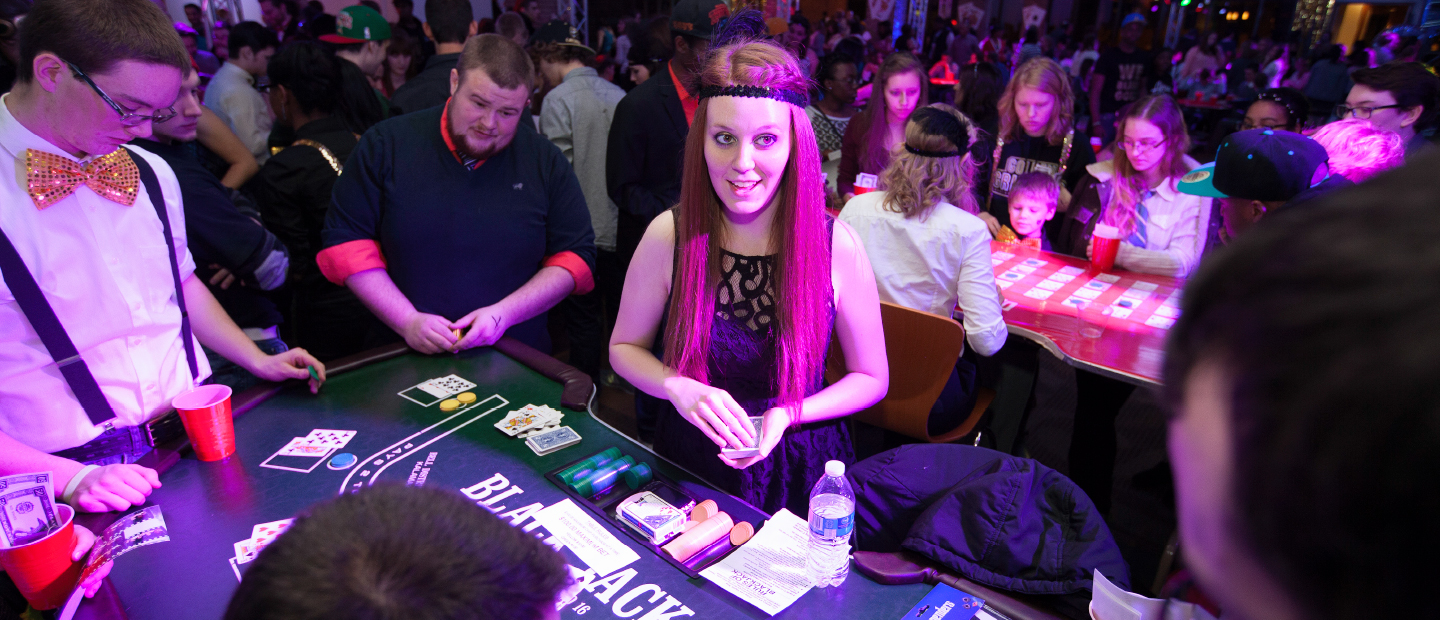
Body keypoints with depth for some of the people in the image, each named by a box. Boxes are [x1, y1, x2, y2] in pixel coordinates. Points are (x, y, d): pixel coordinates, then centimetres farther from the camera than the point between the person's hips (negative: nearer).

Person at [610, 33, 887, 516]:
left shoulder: (836, 245, -14)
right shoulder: (669, 236, -13)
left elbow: (872, 379, -3)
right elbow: (624, 347, 1)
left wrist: (787, 414, -17)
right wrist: (678, 387, -19)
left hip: (798, 473, 0)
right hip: (691, 460, 1)